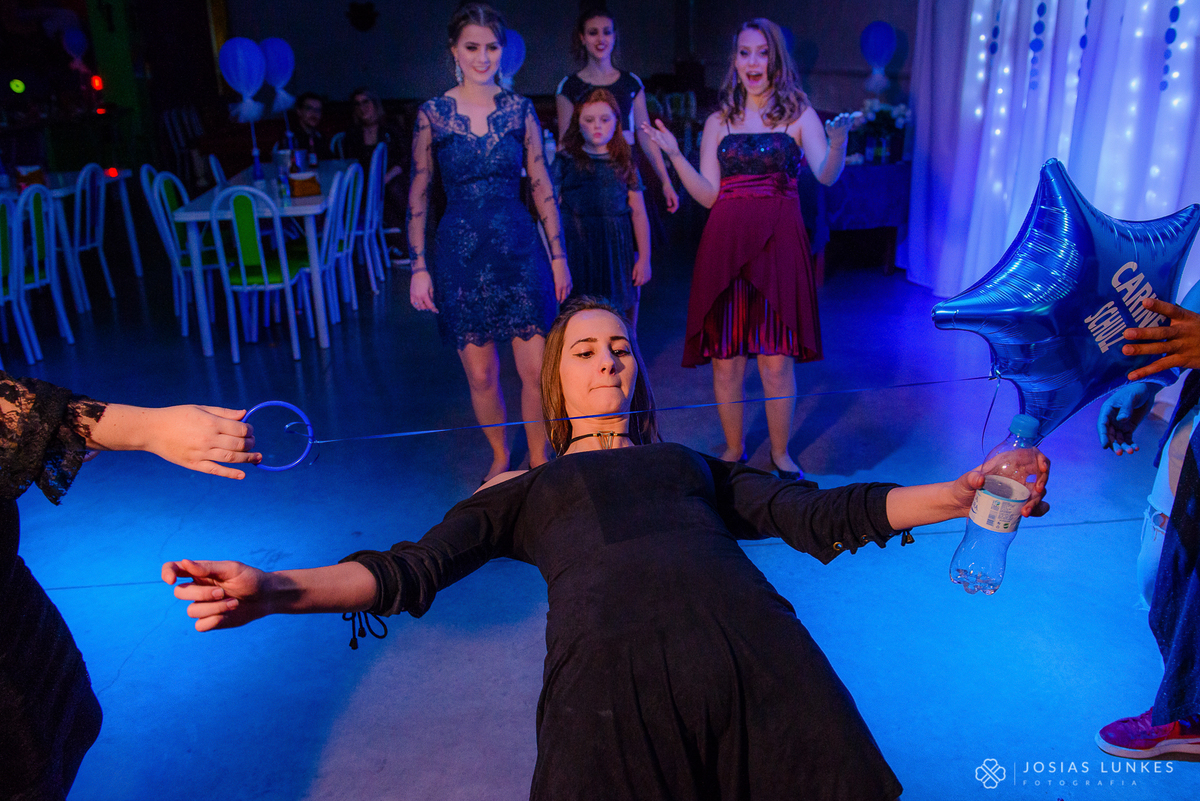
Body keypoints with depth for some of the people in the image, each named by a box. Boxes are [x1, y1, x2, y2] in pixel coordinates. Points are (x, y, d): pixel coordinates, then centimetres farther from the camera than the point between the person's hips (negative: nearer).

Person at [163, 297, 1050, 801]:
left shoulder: (692, 464, 32)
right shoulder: (526, 488, 28)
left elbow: (821, 517, 22)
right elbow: (414, 567, 16)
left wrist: (959, 495, 9)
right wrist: (277, 590, -1)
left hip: (746, 638, 2)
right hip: (611, 665, -1)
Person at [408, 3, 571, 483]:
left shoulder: (520, 110, 4)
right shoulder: (432, 115, 0)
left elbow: (542, 187, 6)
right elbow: (418, 195, 3)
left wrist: (559, 257, 4)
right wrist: (419, 267, -1)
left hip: (519, 249, 1)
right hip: (461, 253, -1)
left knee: (536, 369, 0)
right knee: (481, 374, 6)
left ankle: (539, 458, 22)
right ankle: (500, 456, 30)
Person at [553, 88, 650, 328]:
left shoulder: (624, 163, 11)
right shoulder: (565, 162, 5)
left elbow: (639, 213, 10)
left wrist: (644, 258, 5)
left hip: (619, 252, 2)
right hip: (578, 252, -2)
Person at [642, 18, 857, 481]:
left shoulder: (798, 115, 9)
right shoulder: (719, 122, 13)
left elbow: (827, 176, -6)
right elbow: (707, 195, 6)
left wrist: (838, 140, -25)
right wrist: (674, 155, -5)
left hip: (778, 243, -1)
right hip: (726, 243, 2)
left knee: (777, 358, -1)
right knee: (725, 357, 4)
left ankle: (780, 452, 18)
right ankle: (733, 449, 23)